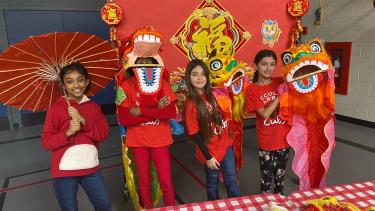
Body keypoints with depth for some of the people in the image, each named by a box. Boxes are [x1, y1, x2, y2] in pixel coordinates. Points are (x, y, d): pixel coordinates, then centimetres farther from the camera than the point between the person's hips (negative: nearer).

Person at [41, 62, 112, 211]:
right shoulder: (56, 109, -7)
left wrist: (83, 121, -17)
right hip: (64, 170, -3)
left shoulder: (93, 107, 4)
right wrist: (68, 132, -22)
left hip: (90, 167, 3)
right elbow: (46, 142, -7)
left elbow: (103, 134, -5)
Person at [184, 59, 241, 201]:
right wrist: (208, 157, -13)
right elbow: (194, 134, -15)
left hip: (225, 145, 5)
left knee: (232, 181, 16)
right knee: (212, 184, 17)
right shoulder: (191, 103, -18)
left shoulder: (213, 94, -1)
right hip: (210, 151, -4)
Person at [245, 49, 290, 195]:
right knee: (266, 176, 11)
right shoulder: (251, 89, -9)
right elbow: (265, 114, -16)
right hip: (266, 141, -3)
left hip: (284, 138, 3)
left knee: (280, 175, 20)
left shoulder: (281, 82, 0)